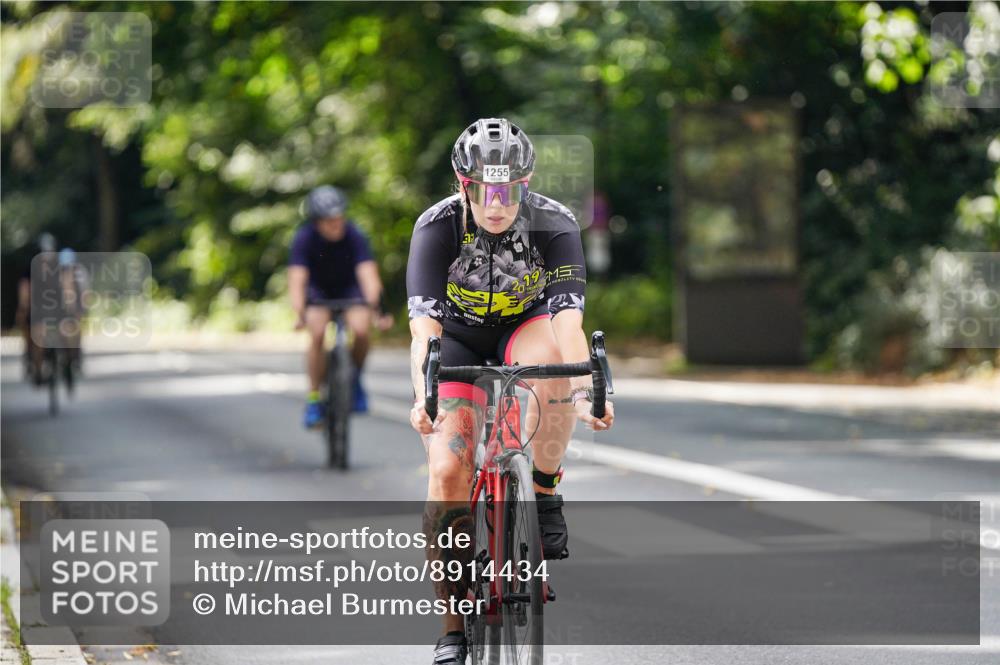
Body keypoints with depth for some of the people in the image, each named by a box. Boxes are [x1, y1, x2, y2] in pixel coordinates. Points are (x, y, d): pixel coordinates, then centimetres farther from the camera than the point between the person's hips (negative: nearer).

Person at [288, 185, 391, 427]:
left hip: (349, 287, 0)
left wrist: (376, 307, -54)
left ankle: (355, 379, 3)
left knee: (361, 330, -26)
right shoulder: (304, 239, -26)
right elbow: (297, 280, -34)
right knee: (317, 334, -27)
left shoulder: (354, 237, -26)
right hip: (318, 289, 0)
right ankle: (314, 397, -14)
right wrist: (300, 314, -51)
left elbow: (368, 274, -36)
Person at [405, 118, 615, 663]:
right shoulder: (437, 227, -27)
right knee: (448, 470, -18)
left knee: (555, 366, -38)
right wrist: (422, 394, -54)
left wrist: (585, 389, -54)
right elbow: (423, 322, -36)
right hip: (459, 337, 0)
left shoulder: (554, 225, -26)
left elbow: (568, 316, -36)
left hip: (526, 327, 0)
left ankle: (544, 492, -14)